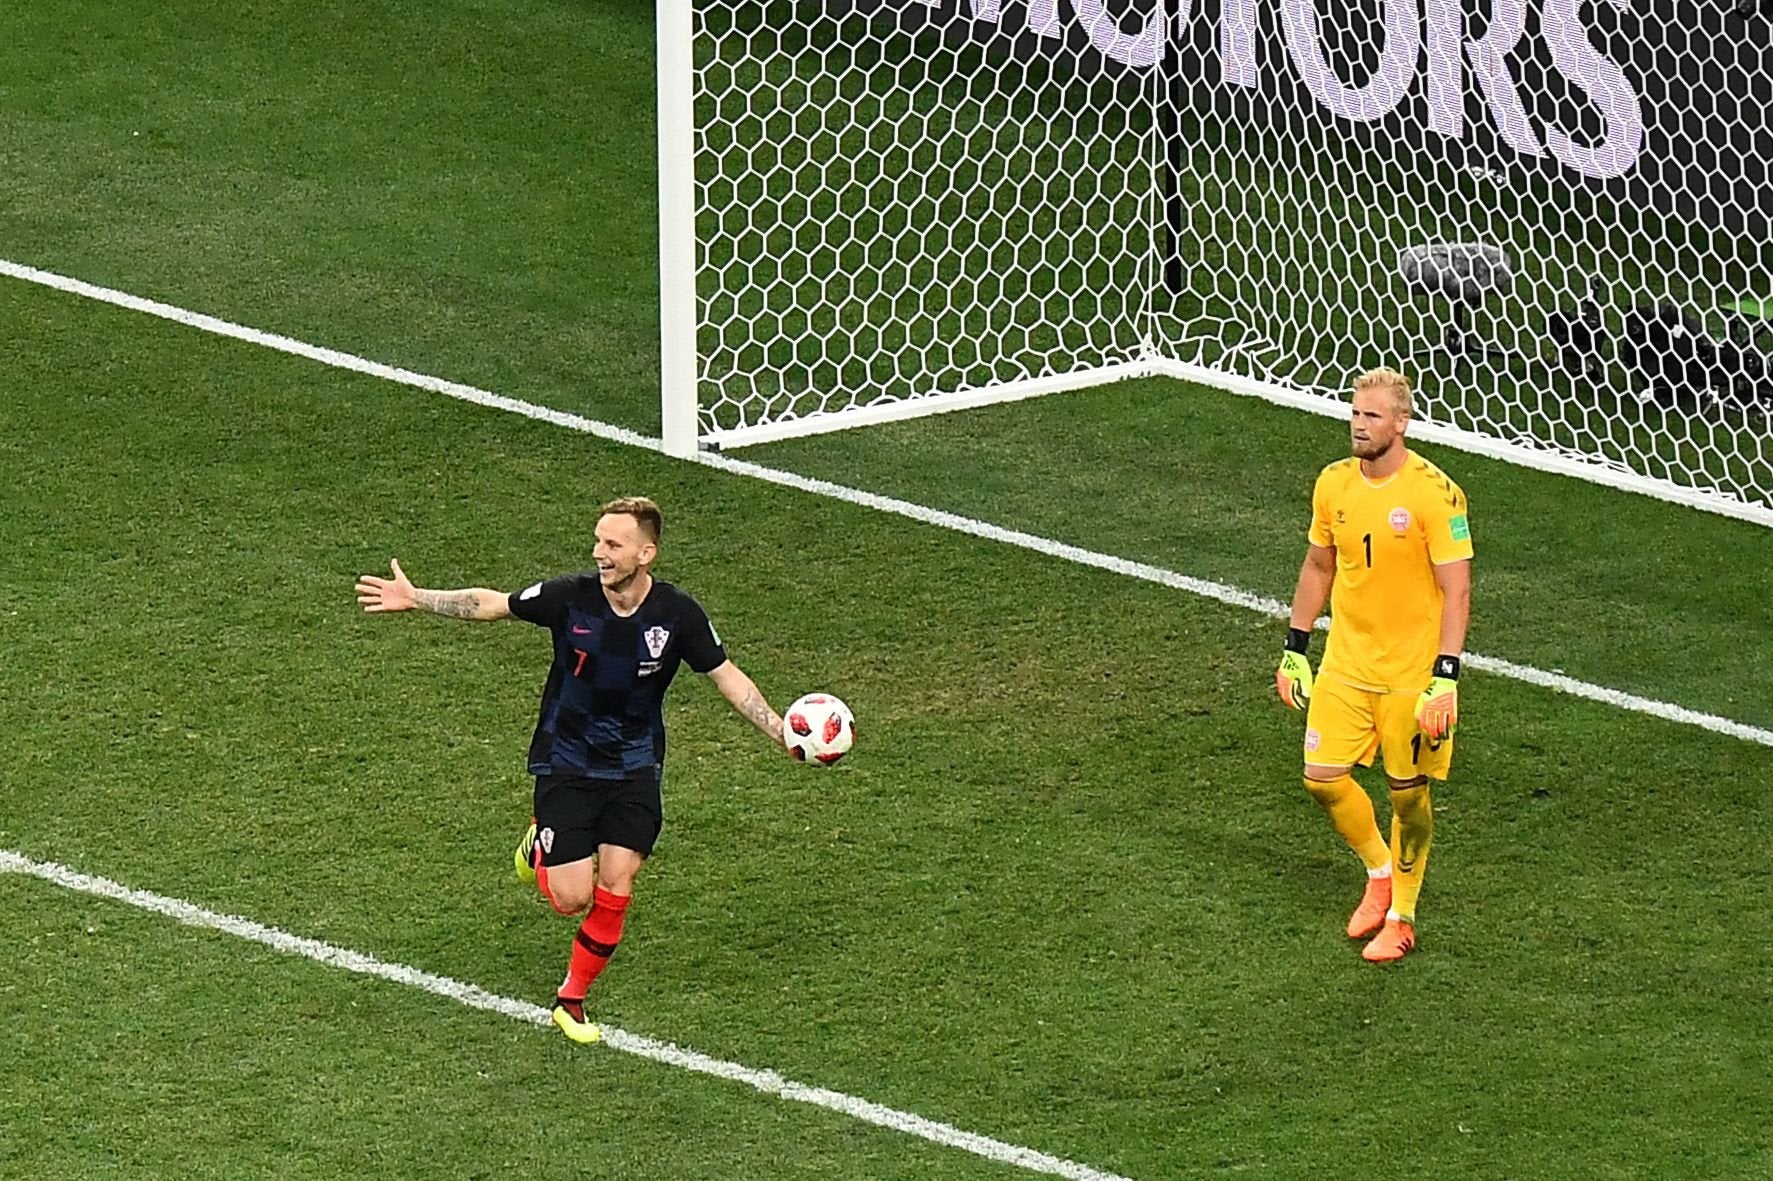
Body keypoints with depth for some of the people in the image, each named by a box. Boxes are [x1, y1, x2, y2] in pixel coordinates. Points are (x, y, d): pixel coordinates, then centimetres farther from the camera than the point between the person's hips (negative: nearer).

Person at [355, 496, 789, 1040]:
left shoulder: (677, 613, -13)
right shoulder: (571, 596, -16)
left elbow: (727, 676, -4)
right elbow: (489, 603, -5)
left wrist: (782, 731, -14)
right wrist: (414, 599, -9)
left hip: (634, 767, 1)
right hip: (566, 764, -1)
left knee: (615, 889, -8)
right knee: (571, 897, -7)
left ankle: (571, 1000, 14)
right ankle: (540, 846, 30)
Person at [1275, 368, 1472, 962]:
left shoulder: (1434, 493, -17)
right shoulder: (1333, 483, 1)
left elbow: (1456, 590, -16)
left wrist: (1445, 678, -22)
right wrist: (1295, 647, 13)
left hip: (1412, 673, -5)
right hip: (1344, 665, 5)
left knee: (1408, 793, 4)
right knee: (1323, 777, 1)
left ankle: (1401, 917, 21)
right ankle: (1381, 872, 27)